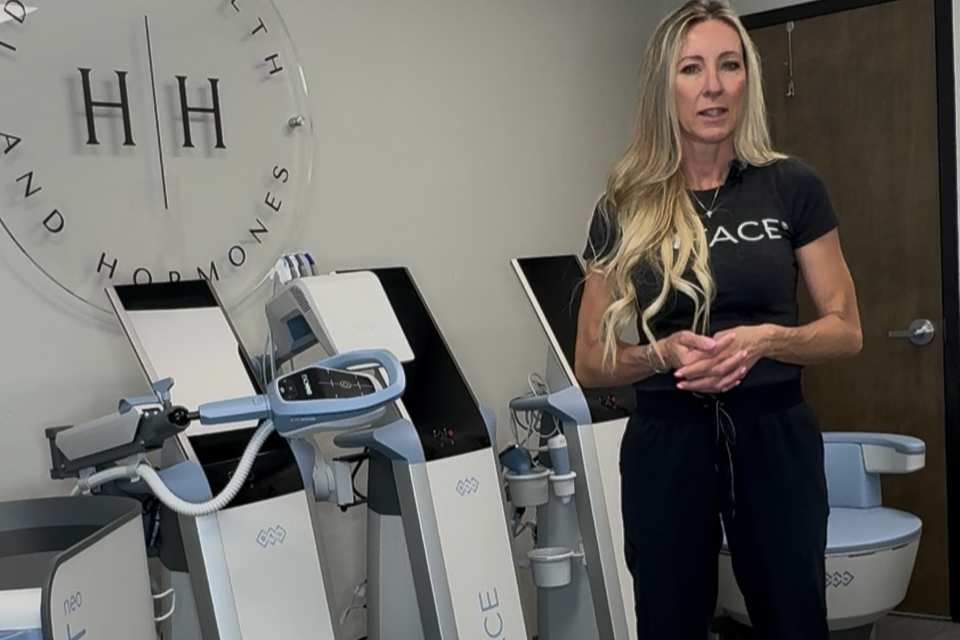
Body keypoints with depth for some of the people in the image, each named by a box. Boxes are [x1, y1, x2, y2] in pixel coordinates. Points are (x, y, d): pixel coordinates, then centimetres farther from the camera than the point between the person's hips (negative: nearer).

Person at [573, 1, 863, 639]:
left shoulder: (793, 186, -1)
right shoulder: (626, 206, 0)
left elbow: (846, 330, 3)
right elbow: (590, 361, 3)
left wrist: (766, 340, -17)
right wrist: (663, 353, -16)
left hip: (774, 435, 0)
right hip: (667, 440, 0)